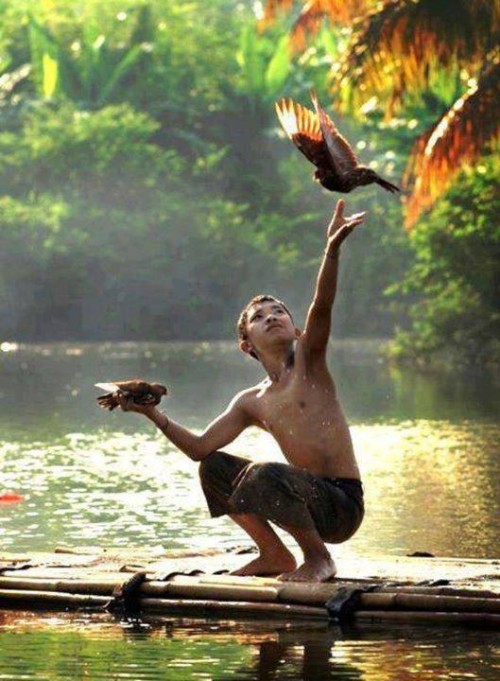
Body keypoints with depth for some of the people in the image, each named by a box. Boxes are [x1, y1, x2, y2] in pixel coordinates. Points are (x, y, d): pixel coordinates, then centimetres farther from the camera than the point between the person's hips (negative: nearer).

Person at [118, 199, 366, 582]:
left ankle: (319, 559, -10)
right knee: (214, 468, 11)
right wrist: (155, 415, -2)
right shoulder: (251, 403, 12)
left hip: (343, 505, -7)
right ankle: (274, 555, 16)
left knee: (266, 476, -32)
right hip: (309, 497, 7)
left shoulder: (308, 362, -2)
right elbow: (201, 447, 8)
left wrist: (332, 251, -36)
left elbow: (322, 308, -20)